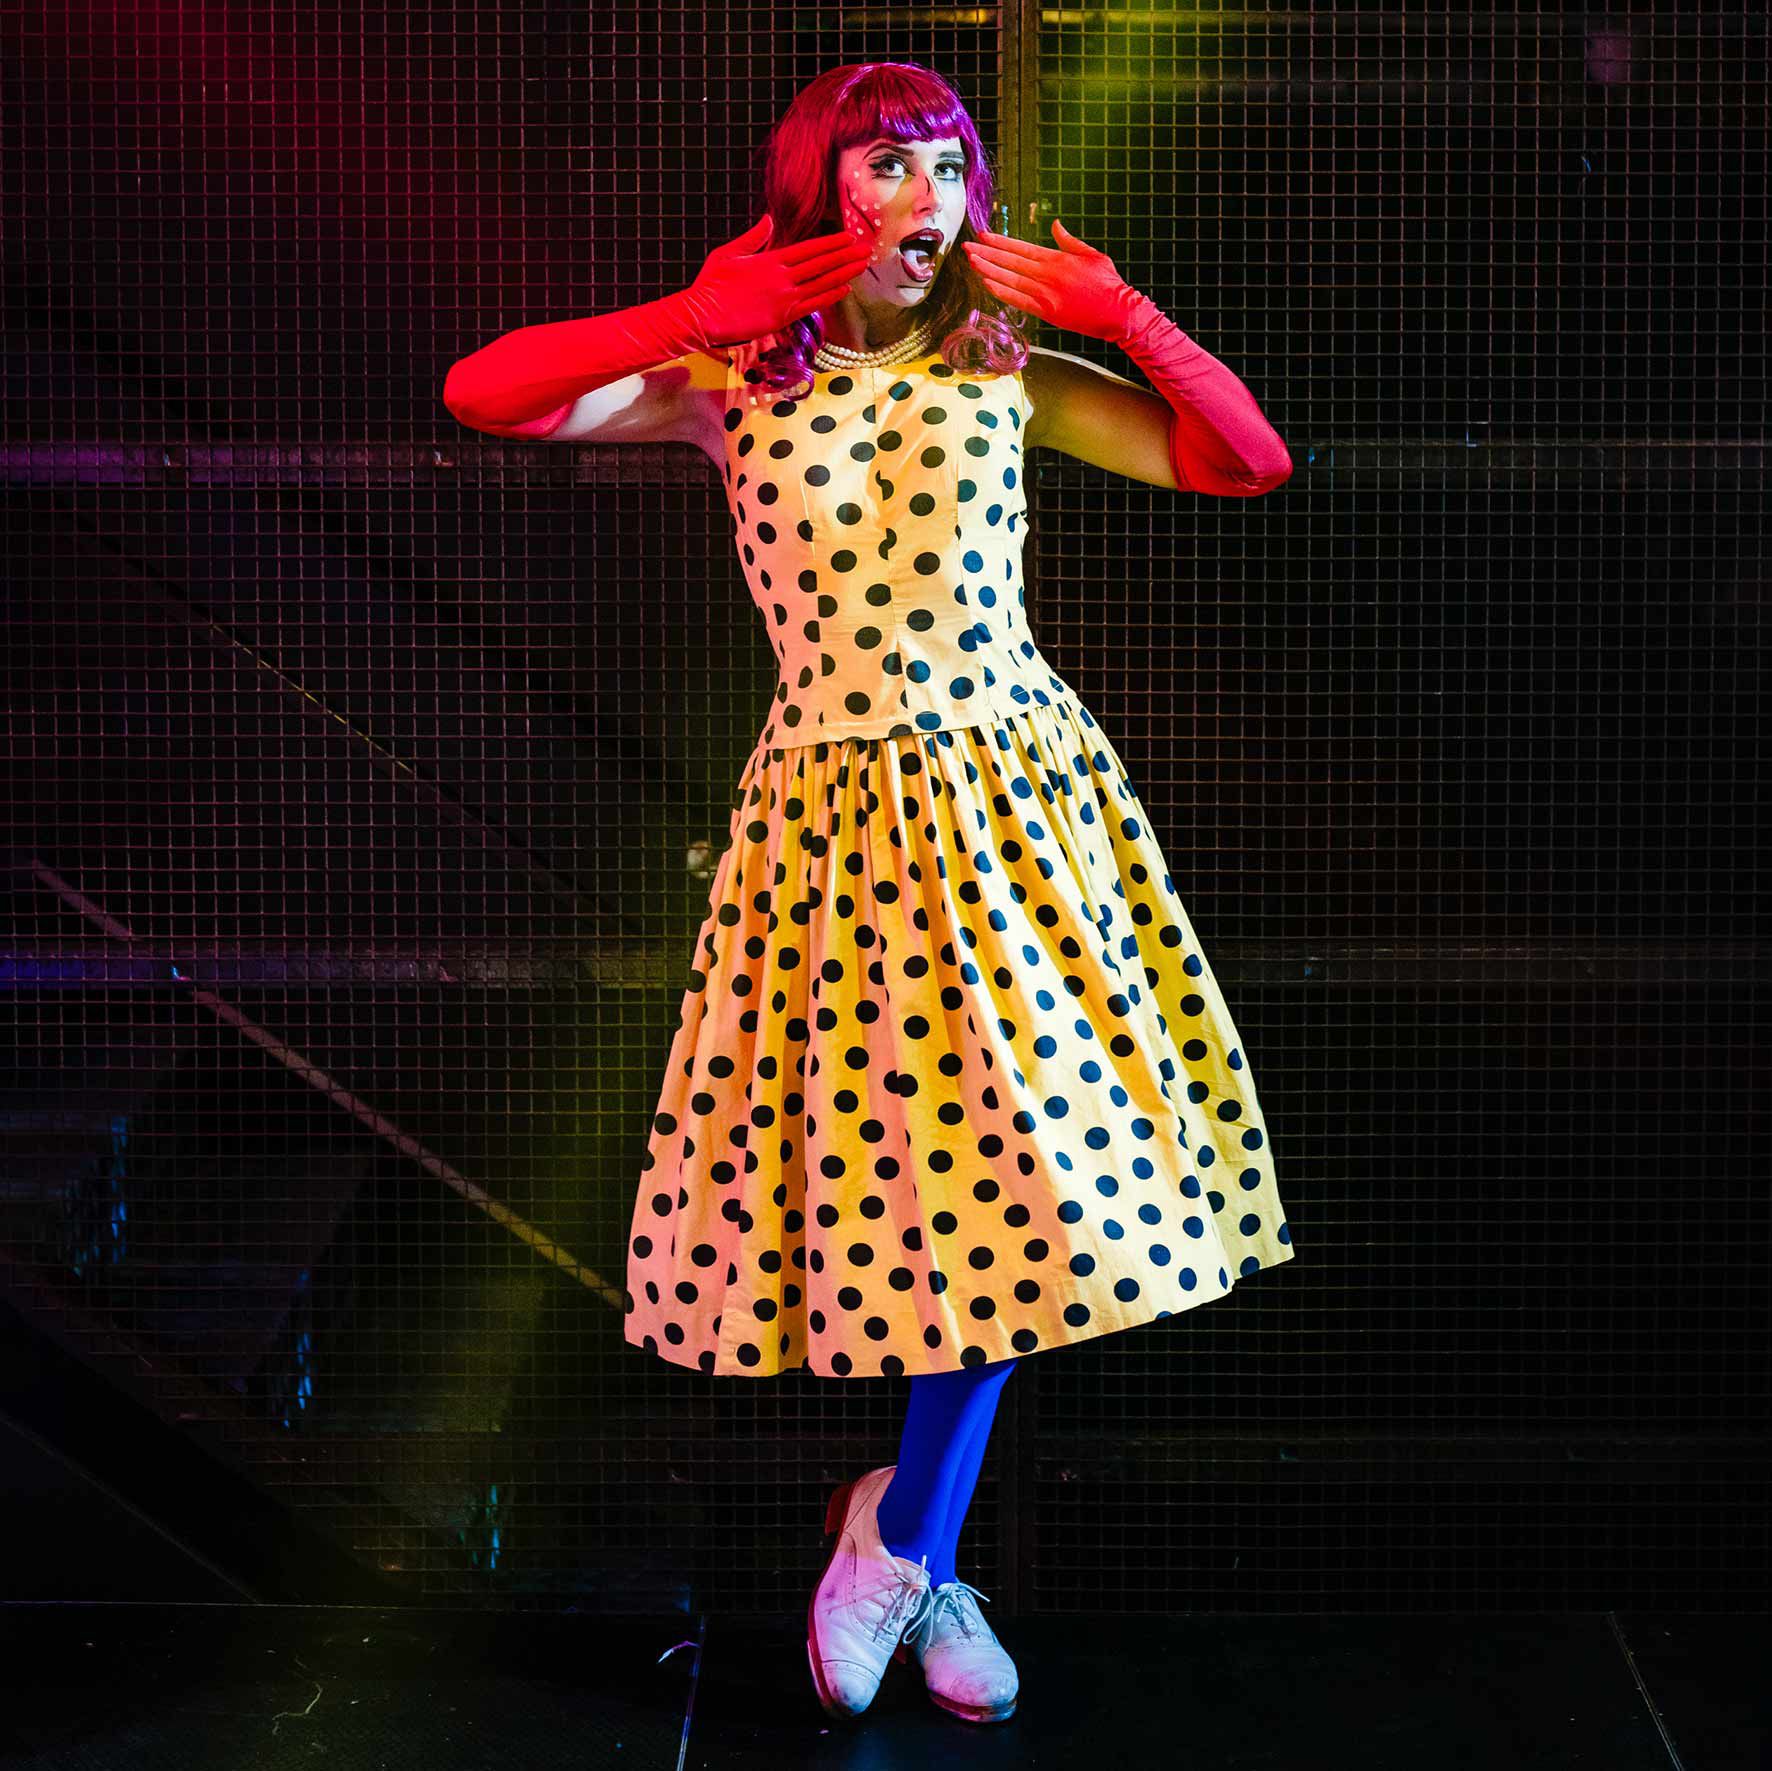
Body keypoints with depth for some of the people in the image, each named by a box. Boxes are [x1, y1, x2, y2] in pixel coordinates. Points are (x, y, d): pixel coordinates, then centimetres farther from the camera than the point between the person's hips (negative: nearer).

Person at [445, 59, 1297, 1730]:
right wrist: (693, 321, -15)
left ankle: (906, 1532, 16)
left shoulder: (1009, 372, 6)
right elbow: (478, 395, -10)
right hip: (836, 809, -1)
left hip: (1016, 792, 2)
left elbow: (1252, 462, 7)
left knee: (1019, 1160, -3)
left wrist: (1130, 318, -5)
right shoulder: (728, 380, 1)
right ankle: (913, 1540, 24)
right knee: (881, 1157, 0)